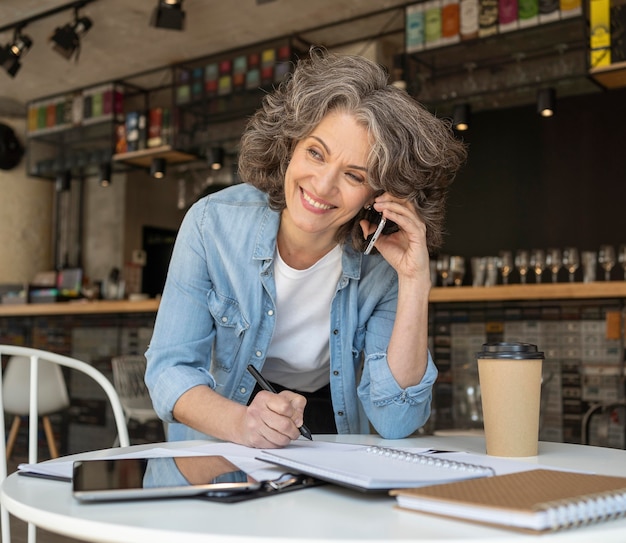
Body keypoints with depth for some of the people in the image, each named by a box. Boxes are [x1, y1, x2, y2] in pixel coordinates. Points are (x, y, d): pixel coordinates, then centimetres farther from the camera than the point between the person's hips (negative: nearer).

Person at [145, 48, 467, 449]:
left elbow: (394, 423, -19)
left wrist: (415, 281, -27)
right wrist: (240, 421, -35)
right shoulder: (214, 223, -16)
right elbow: (171, 367, -14)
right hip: (215, 447, -1)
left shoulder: (381, 265, -15)